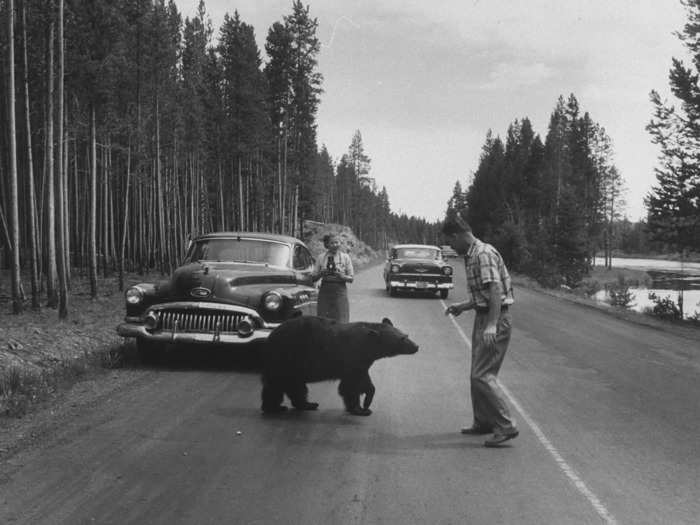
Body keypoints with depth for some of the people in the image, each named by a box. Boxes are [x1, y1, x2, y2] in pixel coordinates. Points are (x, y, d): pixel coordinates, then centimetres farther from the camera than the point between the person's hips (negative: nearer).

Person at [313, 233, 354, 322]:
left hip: (340, 291, -1)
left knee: (341, 321, -7)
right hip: (325, 291, 1)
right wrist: (321, 273, -11)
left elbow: (351, 278, 3)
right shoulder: (321, 258, 6)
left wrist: (341, 276, -15)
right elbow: (314, 278, 9)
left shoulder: (345, 257, 4)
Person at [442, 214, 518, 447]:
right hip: (483, 317, 11)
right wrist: (462, 306, 21)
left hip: (495, 319, -11)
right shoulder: (472, 256, 16)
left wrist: (491, 325, -32)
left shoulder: (484, 254, -16)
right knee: (477, 374, 16)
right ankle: (483, 422, 28)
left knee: (482, 375, -13)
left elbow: (496, 290, -26)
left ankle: (506, 426, -10)